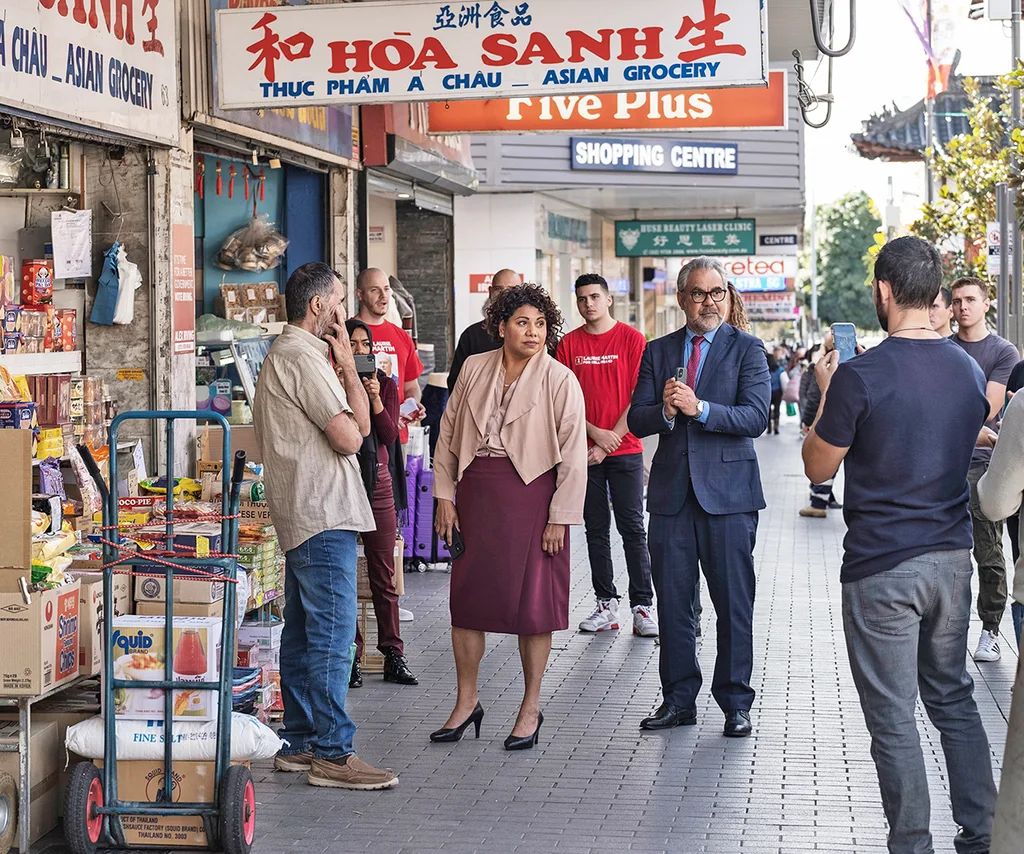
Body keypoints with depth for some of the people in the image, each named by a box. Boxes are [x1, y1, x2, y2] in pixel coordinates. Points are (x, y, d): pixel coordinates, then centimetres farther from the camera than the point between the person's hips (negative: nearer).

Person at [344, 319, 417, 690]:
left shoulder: (386, 385, 9)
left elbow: (390, 435, -2)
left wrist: (375, 399, -14)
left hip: (378, 482, 2)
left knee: (384, 575, 4)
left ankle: (393, 654, 8)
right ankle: (351, 655, 5)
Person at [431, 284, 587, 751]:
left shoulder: (560, 380, -5)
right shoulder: (474, 369, 6)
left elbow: (573, 455, -6)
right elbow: (448, 434, 12)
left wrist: (560, 518, -10)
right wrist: (444, 496, 6)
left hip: (530, 492, -4)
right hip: (476, 490, 4)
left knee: (531, 601, 0)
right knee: (467, 595, 7)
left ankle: (530, 708, 14)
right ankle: (466, 702, 20)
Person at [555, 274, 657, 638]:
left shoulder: (632, 340, -2)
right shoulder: (569, 344, 6)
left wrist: (608, 444, -9)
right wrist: (596, 433, -10)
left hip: (625, 449, -3)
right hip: (584, 450, 3)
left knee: (632, 528, -3)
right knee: (596, 530, 6)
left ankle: (643, 607, 0)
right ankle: (606, 604, 12)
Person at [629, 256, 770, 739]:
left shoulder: (746, 349, 1)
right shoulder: (658, 352, 11)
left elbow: (755, 417, -12)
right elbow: (636, 421, 5)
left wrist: (699, 408, -23)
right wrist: (665, 411, -16)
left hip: (728, 493, -3)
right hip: (672, 492, 3)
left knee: (734, 602, 1)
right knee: (672, 601, 7)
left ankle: (735, 703, 11)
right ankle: (678, 699, 17)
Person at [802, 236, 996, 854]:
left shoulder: (860, 377, -16)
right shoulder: (970, 370, 2)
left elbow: (818, 468, -6)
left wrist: (827, 394, 7)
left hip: (882, 569, -6)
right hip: (953, 558, 6)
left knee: (894, 718, 4)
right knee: (954, 699, 18)